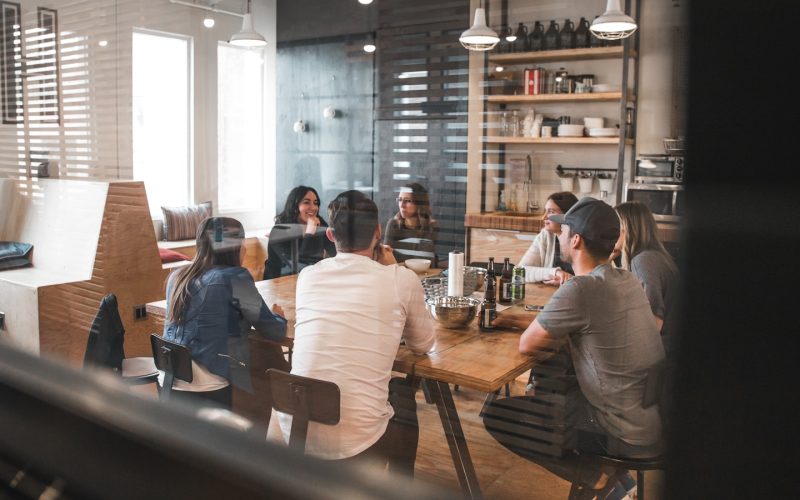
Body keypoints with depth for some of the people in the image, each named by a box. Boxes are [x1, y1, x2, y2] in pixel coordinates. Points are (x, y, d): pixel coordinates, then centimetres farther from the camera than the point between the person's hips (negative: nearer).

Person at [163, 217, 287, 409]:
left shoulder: (177, 276, 9)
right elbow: (275, 332, -3)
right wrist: (278, 316, 17)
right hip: (206, 391, -6)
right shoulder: (235, 278, -10)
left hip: (168, 383, 7)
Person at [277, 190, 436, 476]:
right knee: (403, 393, 29)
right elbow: (423, 344, 10)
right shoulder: (403, 280, -7)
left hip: (294, 433, 4)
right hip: (356, 443, -3)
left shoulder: (307, 276, 3)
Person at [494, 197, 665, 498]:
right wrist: (530, 322, 13)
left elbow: (527, 345, -12)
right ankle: (603, 465, 19)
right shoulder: (627, 281, 2)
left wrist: (561, 341, 6)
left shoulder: (580, 290, -23)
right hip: (657, 416, 8)